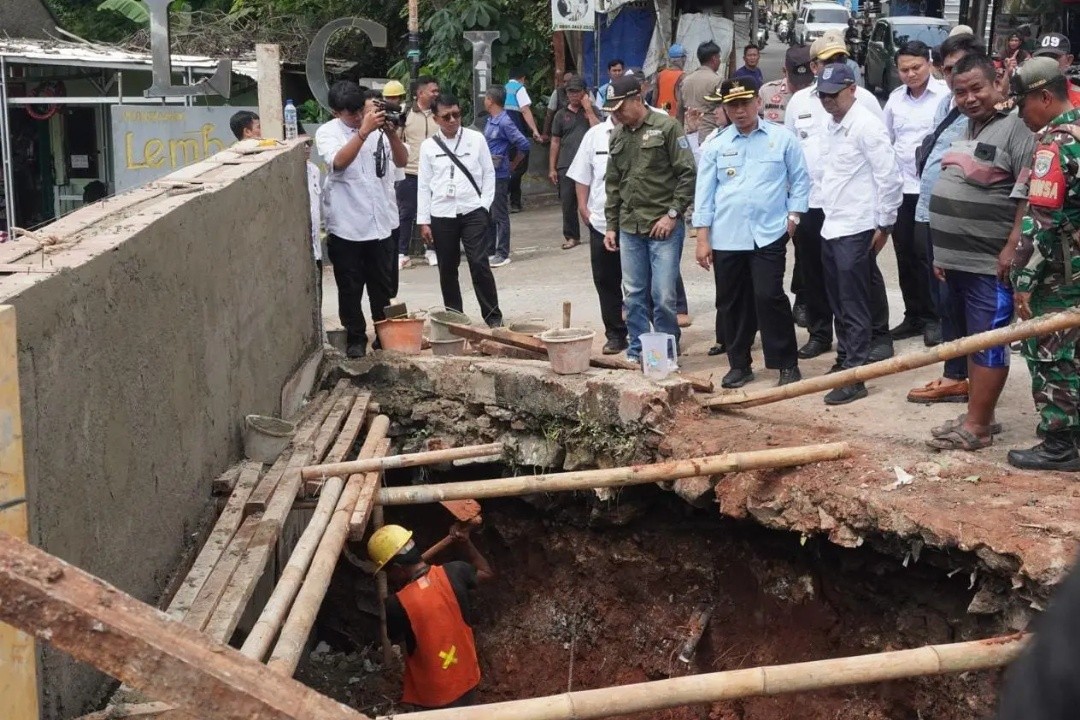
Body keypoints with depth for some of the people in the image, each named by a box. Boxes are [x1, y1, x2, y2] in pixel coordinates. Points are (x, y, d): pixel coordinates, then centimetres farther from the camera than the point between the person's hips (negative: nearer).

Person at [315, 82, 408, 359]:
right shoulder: (327, 132, -7)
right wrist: (364, 131, -34)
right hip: (346, 226, -2)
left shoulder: (378, 127, 0)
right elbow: (338, 162, -26)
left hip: (380, 222, 3)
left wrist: (391, 132, -22)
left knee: (382, 285, 14)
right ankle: (355, 338, 20)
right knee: (350, 288, 6)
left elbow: (402, 161, -5)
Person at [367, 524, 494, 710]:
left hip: (434, 690, -4)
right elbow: (487, 573, 4)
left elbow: (395, 638, -6)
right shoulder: (453, 573, -18)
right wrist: (466, 543, 10)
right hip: (465, 676, 4)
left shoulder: (398, 604, -28)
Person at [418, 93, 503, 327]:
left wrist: (485, 205, -4)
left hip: (472, 211, -2)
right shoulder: (428, 146, 3)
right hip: (441, 214, 2)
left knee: (479, 264, -8)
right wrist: (423, 221, 2)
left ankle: (493, 316, 1)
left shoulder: (476, 139, 2)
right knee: (447, 269, 8)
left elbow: (489, 173, 6)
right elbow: (424, 185, 5)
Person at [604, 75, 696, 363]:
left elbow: (687, 174, -7)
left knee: (663, 295, -5)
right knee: (634, 294, 8)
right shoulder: (618, 136, 13)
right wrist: (611, 225, 16)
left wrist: (673, 213, -11)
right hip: (629, 228, 5)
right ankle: (637, 350, 19)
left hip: (663, 226, -5)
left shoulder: (666, 127, -4)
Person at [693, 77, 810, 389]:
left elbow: (800, 180, 8)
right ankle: (739, 364, 22)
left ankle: (787, 363, 3)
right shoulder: (715, 145, 6)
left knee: (768, 297, -10)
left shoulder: (782, 139, 2)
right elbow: (705, 192, 6)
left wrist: (793, 217, -2)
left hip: (768, 234, -3)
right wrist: (703, 238, 2)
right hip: (726, 237, 3)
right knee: (732, 303, 8)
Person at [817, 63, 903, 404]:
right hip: (832, 228, 8)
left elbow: (889, 177, -14)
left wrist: (884, 225, -12)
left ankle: (854, 377, 1)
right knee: (839, 304, 16)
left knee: (854, 306, -3)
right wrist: (828, 216, 15)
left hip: (856, 231, -8)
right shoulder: (832, 126, 13)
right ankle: (844, 361, 27)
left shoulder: (867, 125, -13)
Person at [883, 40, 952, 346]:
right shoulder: (895, 98, 9)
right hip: (901, 188, 6)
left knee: (928, 255, -2)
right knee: (905, 255, 11)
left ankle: (934, 318, 10)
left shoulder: (946, 94, -10)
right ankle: (913, 316, 22)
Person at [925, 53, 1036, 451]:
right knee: (971, 339, 15)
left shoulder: (1015, 127, -12)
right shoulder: (963, 130, 16)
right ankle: (978, 413, 24)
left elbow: (1030, 194, -19)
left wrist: (1012, 247, -23)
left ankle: (977, 426, 0)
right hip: (959, 258, 9)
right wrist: (943, 250, 20)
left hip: (991, 262, -9)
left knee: (987, 342, -4)